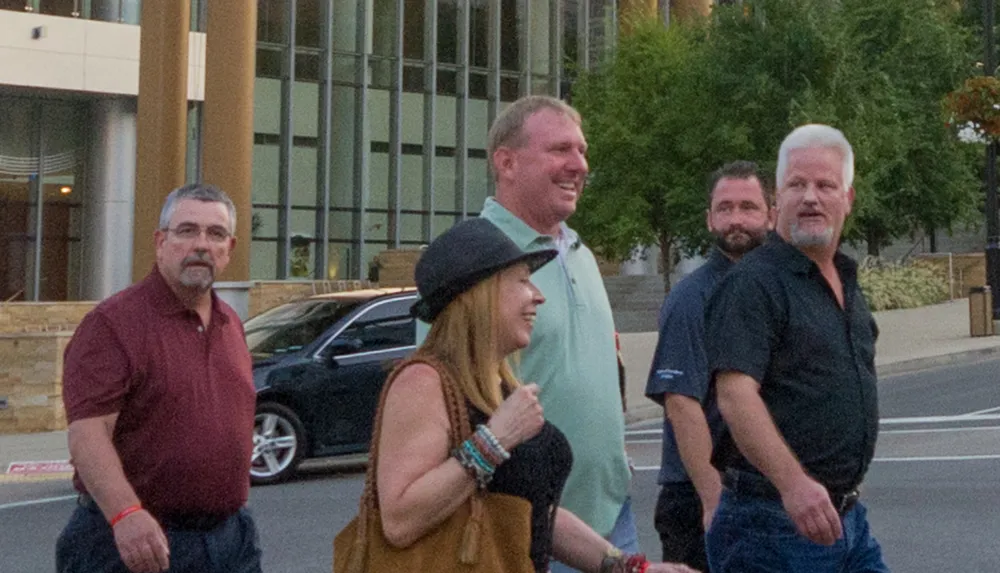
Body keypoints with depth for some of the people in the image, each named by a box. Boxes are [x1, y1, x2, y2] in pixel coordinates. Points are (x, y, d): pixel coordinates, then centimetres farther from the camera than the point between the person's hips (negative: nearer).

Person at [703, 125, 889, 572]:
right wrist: (793, 483, -35)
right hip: (776, 520, -8)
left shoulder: (848, 284, 15)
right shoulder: (753, 283, -13)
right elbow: (736, 397, -25)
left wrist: (845, 492, 20)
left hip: (846, 514, 8)